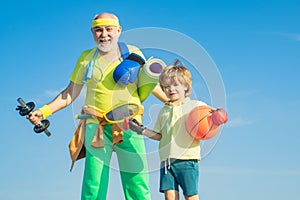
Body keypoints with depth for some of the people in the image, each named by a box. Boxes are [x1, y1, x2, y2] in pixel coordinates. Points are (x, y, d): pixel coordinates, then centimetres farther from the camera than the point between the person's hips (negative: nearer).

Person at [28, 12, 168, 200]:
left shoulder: (133, 54, 9)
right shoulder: (86, 58, 13)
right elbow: (71, 93, 15)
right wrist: (44, 111, 6)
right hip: (97, 126, 0)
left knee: (137, 184, -4)